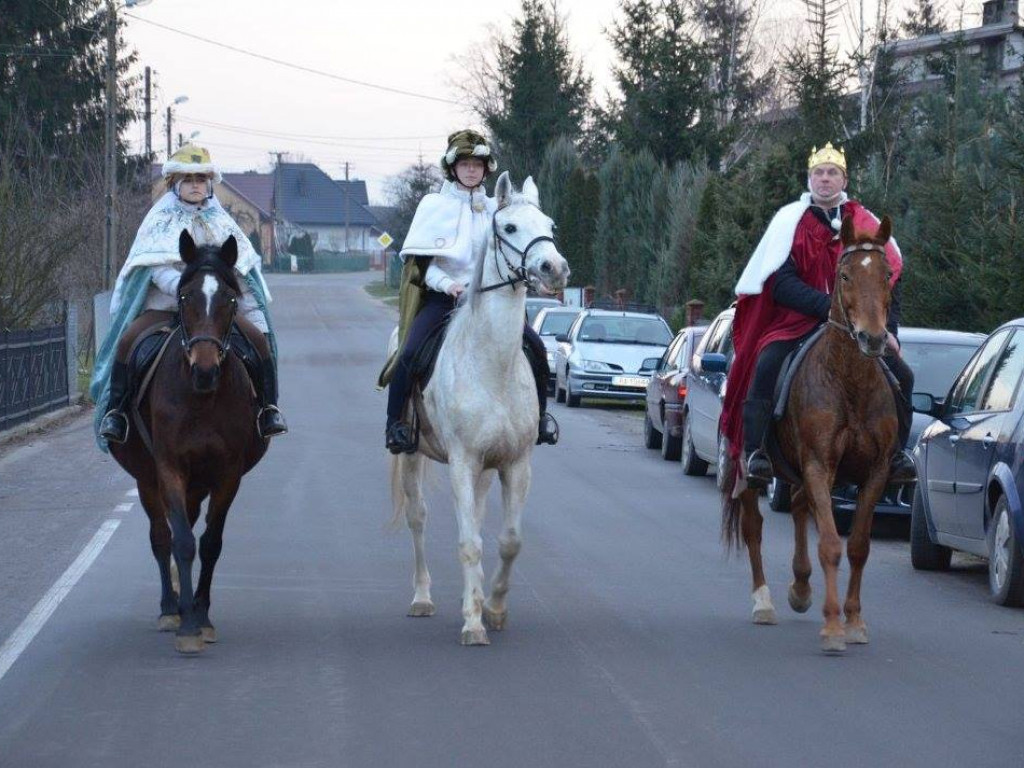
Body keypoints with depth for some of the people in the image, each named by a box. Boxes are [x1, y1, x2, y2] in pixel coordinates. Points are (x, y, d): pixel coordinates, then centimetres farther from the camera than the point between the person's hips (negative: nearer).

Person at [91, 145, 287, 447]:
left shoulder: (221, 223, 12)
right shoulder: (161, 220, 3)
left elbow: (242, 275, 14)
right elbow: (156, 268, -11)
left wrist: (257, 320, 9)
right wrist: (180, 287, -32)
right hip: (163, 305, -2)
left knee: (259, 340, -20)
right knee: (128, 341, -27)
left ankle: (269, 408, -7)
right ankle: (115, 410, -14)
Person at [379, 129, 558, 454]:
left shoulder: (493, 209, 12)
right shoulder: (434, 205, 2)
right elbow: (419, 260, -4)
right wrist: (447, 284, -20)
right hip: (440, 295, -3)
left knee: (534, 345, -11)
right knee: (409, 353, -26)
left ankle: (540, 415, 7)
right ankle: (395, 422, -13)